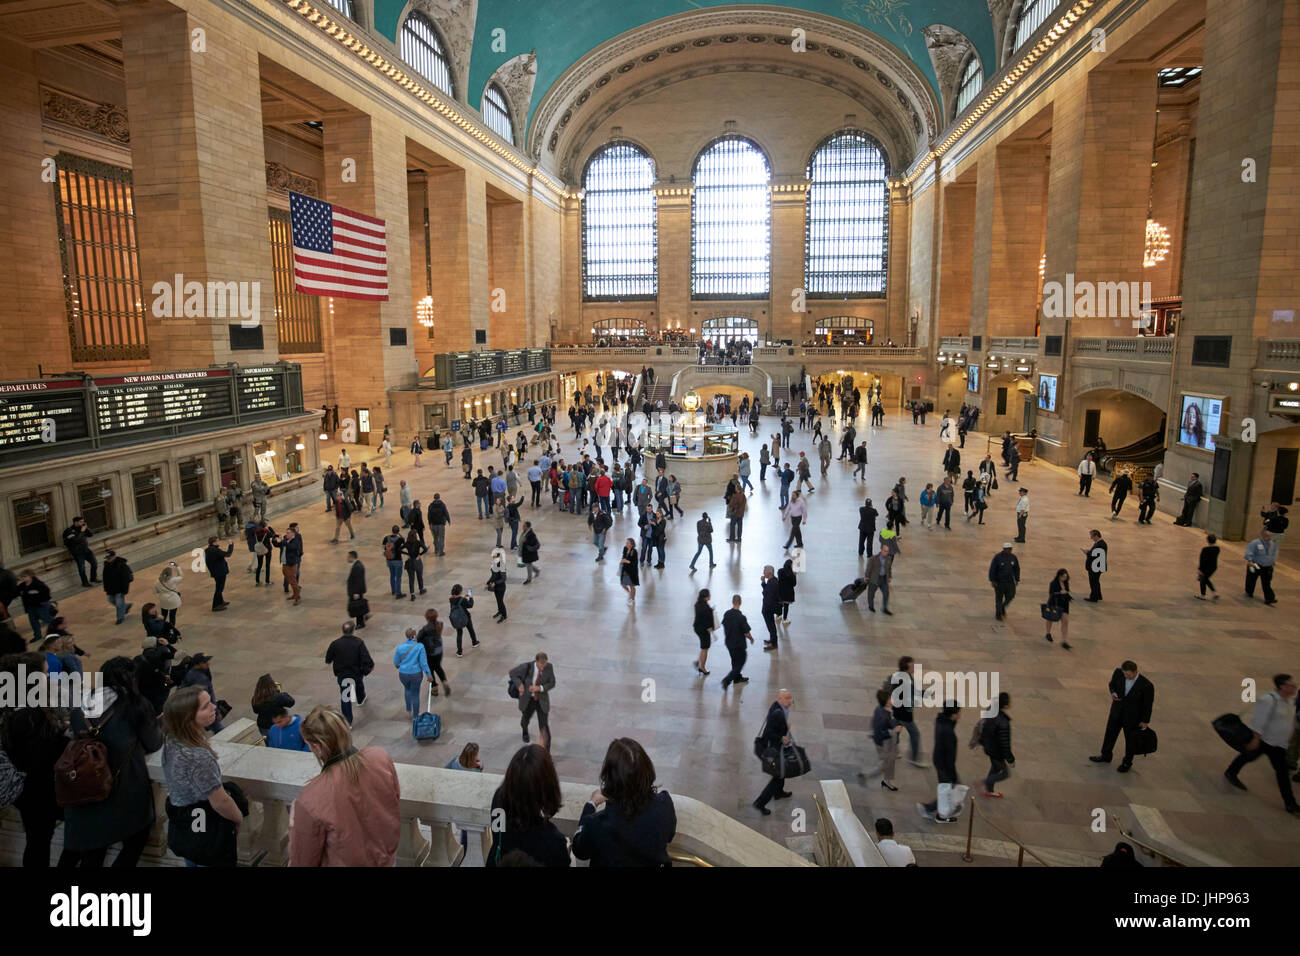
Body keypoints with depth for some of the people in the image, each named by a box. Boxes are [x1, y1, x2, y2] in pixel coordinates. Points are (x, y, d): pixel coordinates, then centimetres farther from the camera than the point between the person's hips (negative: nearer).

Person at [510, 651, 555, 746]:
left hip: (542, 700, -1)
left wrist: (540, 688, -28)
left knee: (544, 727, -5)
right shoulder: (527, 666, -25)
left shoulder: (549, 667, -21)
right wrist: (519, 684, -25)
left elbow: (552, 683, -10)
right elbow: (512, 673, -9)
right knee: (525, 720, 26)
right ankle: (525, 731, 64)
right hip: (528, 699, 1)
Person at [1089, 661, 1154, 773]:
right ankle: (1105, 756, 43)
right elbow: (1112, 683, 2)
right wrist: (1113, 692, -20)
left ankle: (1127, 763, 41)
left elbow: (1148, 704, -13)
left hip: (1132, 717, -4)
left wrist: (1145, 721, -3)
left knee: (1130, 740, 17)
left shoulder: (1147, 686, -28)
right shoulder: (1119, 672, -20)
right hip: (1117, 711, 4)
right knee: (1110, 734, 20)